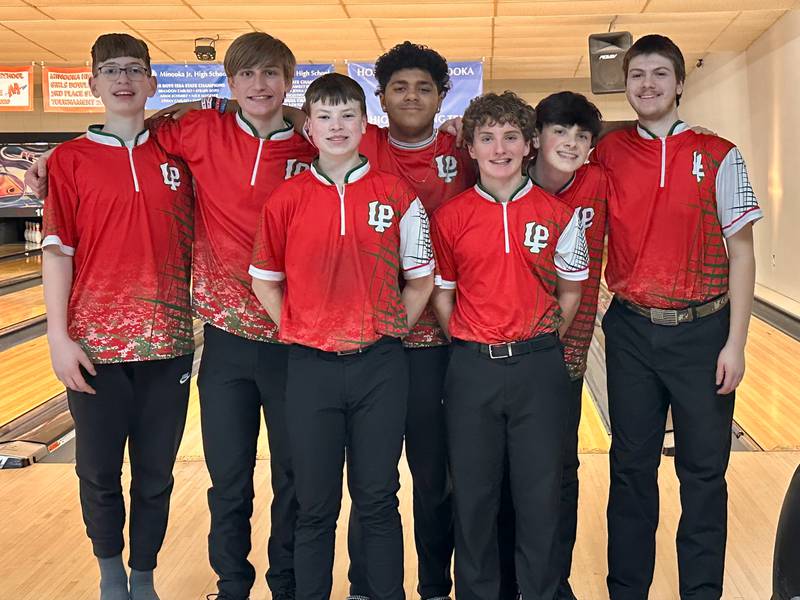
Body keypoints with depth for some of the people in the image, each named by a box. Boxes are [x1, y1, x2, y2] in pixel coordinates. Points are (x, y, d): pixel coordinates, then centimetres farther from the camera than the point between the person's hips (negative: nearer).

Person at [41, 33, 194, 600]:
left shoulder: (176, 155, 6)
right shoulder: (70, 160, 1)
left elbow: (195, 245, 12)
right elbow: (58, 251, -1)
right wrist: (59, 336, -7)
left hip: (167, 342, 1)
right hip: (95, 344, -1)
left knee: (156, 475, 9)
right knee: (99, 473, 9)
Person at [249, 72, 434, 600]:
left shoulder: (398, 196, -1)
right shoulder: (286, 200, 0)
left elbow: (420, 280, 7)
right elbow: (265, 282, 10)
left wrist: (391, 331, 1)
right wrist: (299, 333, 3)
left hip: (380, 366, 0)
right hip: (311, 368, 1)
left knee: (378, 500, 10)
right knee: (316, 506, 10)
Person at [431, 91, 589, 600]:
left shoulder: (558, 214, 1)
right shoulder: (450, 217, 0)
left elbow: (571, 290, 9)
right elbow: (442, 292, 7)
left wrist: (542, 345, 5)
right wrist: (471, 348, 4)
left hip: (539, 369, 0)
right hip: (472, 370, 0)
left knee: (541, 494, 7)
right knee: (473, 495, 9)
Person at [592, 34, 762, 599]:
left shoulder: (718, 156, -2)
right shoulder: (609, 152, 4)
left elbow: (741, 253, -2)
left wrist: (736, 343, -7)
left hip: (702, 330, -2)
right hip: (632, 330, 2)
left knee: (704, 472, 7)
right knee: (632, 469, 11)